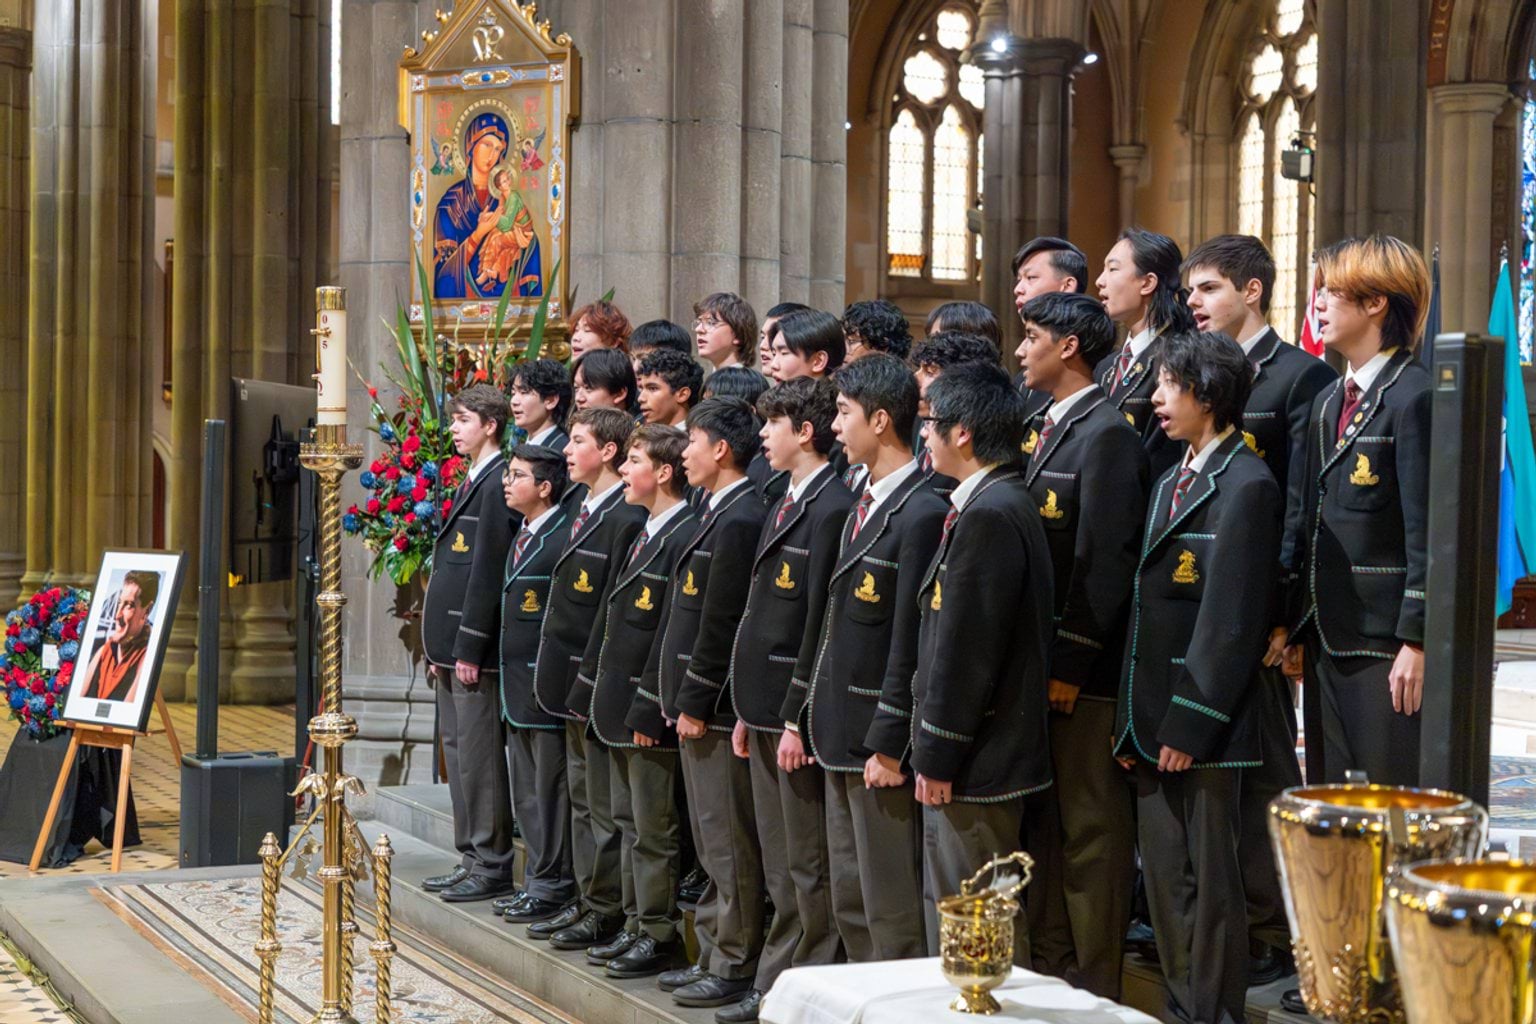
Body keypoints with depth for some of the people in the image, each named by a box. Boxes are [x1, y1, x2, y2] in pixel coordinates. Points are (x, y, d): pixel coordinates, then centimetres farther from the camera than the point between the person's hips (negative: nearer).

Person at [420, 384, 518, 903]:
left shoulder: (497, 482, -14)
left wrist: (468, 647, -19)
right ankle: (472, 859, 21)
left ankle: (492, 867, 2)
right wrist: (442, 645, 17)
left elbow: (487, 572, -19)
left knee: (479, 754, -5)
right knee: (457, 749, 14)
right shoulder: (470, 482, 17)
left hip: (476, 649, -10)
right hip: (453, 644, 10)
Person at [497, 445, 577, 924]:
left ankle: (552, 888, 7)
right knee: (526, 791, 15)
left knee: (550, 790, -1)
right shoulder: (522, 536, 14)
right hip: (517, 683, 10)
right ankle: (535, 881, 24)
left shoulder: (565, 537, -15)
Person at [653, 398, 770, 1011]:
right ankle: (714, 956, 24)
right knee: (713, 846, 16)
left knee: (728, 847, -2)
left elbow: (721, 624, -20)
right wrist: (676, 697, 17)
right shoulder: (721, 515, 14)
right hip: (699, 706, 10)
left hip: (716, 708, -10)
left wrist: (695, 704, -17)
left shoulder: (739, 521, -17)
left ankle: (735, 969, 6)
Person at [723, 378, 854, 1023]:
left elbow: (823, 623, -19)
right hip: (766, 707, 9)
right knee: (780, 866, 16)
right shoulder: (786, 505, 15)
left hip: (799, 712, -9)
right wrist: (748, 711, 17)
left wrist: (797, 719, -20)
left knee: (809, 866, 0)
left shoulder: (832, 509, -15)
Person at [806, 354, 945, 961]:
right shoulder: (864, 505, 13)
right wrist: (812, 716, 17)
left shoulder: (922, 513, -17)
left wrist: (888, 745, -19)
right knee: (850, 901, 17)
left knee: (892, 910, -2)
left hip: (881, 745, -10)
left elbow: (911, 643, -19)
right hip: (842, 738, 10)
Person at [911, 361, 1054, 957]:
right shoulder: (996, 504, 14)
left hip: (976, 767, -11)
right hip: (985, 759, 11)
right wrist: (934, 751, 19)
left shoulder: (988, 516, -19)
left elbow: (967, 651, -21)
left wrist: (937, 757, -17)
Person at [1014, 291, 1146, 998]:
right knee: (1041, 824, 16)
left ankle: (1095, 988, 8)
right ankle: (1047, 974, 26)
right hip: (1037, 665, 9)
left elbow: (1105, 562, -19)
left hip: (1084, 673, -9)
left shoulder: (1108, 435, -13)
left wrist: (1068, 665, -19)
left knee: (1091, 830, -1)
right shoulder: (1049, 430, 15)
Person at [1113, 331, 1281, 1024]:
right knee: (1163, 877, 13)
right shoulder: (1170, 483, 17)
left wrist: (1191, 725, -17)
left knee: (1209, 879, 0)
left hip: (1202, 725, -8)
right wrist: (1131, 721, 13)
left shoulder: (1246, 486, -11)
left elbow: (1232, 621, -15)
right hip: (1150, 720, 8)